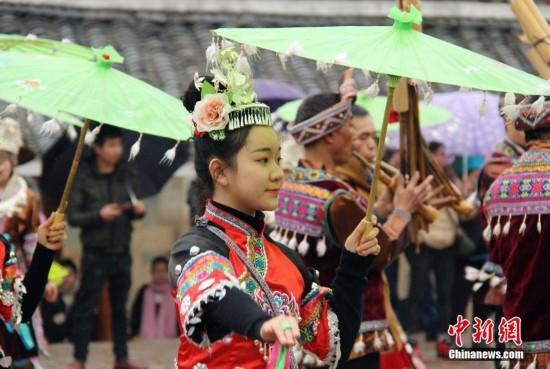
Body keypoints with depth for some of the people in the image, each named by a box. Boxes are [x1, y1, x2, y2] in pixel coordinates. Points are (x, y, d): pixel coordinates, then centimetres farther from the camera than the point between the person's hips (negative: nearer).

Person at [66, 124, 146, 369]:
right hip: (95, 253, -4)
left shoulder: (128, 176, 8)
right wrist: (99, 215, -20)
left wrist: (138, 210, -8)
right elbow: (72, 216, -6)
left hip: (122, 252, 4)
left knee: (120, 307, 10)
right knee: (86, 306, -4)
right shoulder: (83, 177, -4)